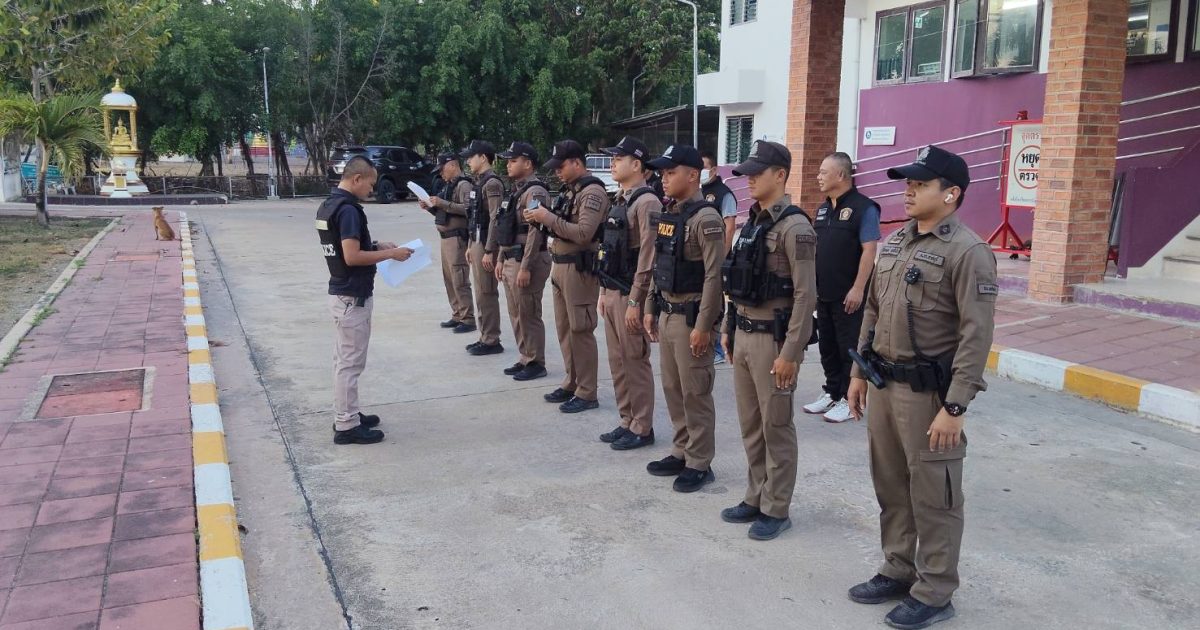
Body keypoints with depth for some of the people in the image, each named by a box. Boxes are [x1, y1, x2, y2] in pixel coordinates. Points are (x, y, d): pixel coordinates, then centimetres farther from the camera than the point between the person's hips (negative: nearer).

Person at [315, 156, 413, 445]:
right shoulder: (348, 209, -21)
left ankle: (346, 415, 28)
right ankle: (347, 426, 5)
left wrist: (377, 246, 12)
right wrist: (390, 254, -16)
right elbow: (352, 256, -26)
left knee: (344, 360, 17)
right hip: (352, 297, -10)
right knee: (350, 363, -2)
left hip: (342, 293, 10)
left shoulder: (329, 204, 11)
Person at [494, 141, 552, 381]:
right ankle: (525, 359, 24)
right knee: (516, 315, 15)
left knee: (529, 315, -2)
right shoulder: (516, 190, 16)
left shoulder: (535, 192, -15)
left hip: (525, 262, -10)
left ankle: (535, 363, 8)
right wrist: (501, 259, 18)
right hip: (510, 260, 10)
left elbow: (535, 232, -22)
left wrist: (526, 268, -24)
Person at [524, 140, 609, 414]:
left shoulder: (592, 192, -14)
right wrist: (543, 218, 1)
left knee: (580, 331, -4)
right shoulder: (569, 190, 15)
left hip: (579, 268, -9)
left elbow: (583, 234, -24)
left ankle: (587, 393, 5)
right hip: (561, 265, 9)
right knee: (564, 329, 15)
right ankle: (572, 383, 26)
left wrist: (549, 218, -20)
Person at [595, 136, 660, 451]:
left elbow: (648, 259, -20)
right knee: (617, 362, 14)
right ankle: (627, 422, 25)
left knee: (636, 363, 0)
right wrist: (605, 291, 18)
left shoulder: (647, 203, -15)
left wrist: (635, 302, -21)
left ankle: (642, 429, 11)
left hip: (630, 296, -9)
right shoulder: (620, 201, 14)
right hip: (612, 293, 9)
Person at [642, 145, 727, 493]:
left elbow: (714, 276, -20)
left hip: (691, 316, -9)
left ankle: (699, 464, 12)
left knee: (695, 393, 1)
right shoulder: (668, 215, 11)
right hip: (667, 314, 9)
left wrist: (703, 325, -21)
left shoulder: (706, 218, -16)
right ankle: (682, 452, 28)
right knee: (672, 389, 15)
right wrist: (652, 308, 16)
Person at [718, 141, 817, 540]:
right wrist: (729, 328, 17)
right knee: (750, 425, 16)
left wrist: (790, 353, -20)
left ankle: (776, 510, 16)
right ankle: (756, 499, 29)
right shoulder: (752, 222, 12)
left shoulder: (795, 228, -15)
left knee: (776, 428, 4)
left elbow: (806, 296, -18)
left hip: (772, 338, -8)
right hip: (743, 335, 8)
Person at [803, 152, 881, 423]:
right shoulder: (823, 208, 12)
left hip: (848, 296, -8)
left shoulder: (863, 208, -11)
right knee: (827, 346, 15)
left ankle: (848, 399, 12)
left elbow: (869, 250, -16)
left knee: (849, 348, 2)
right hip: (823, 293, 8)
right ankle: (832, 393, 27)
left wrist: (858, 289, -20)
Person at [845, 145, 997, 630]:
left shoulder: (968, 252, -14)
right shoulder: (894, 242, 11)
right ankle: (897, 571, 34)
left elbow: (977, 335, -18)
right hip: (883, 385, 8)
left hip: (928, 392, -7)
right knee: (890, 486, 18)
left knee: (933, 496, 5)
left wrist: (954, 406, -20)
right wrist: (859, 372, 15)